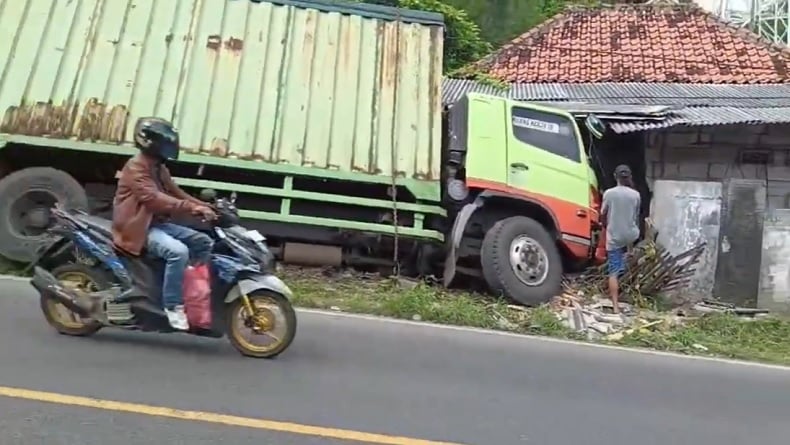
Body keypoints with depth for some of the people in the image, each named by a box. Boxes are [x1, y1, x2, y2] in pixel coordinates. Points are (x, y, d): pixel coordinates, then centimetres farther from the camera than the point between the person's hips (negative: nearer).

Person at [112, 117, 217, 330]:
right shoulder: (136, 168, -14)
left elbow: (176, 193, 13)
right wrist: (193, 208, -38)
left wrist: (206, 207, -2)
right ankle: (172, 306, -24)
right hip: (140, 227, -9)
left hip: (160, 223, 10)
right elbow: (154, 199, -29)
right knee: (178, 251, -32)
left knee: (204, 242, -1)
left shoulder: (159, 168, 17)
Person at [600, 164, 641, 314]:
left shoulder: (609, 193, -8)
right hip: (631, 235, 2)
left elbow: (603, 215, 2)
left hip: (614, 237, -2)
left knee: (614, 272, 0)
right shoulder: (635, 194, -2)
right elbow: (636, 216, 10)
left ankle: (616, 306, -4)